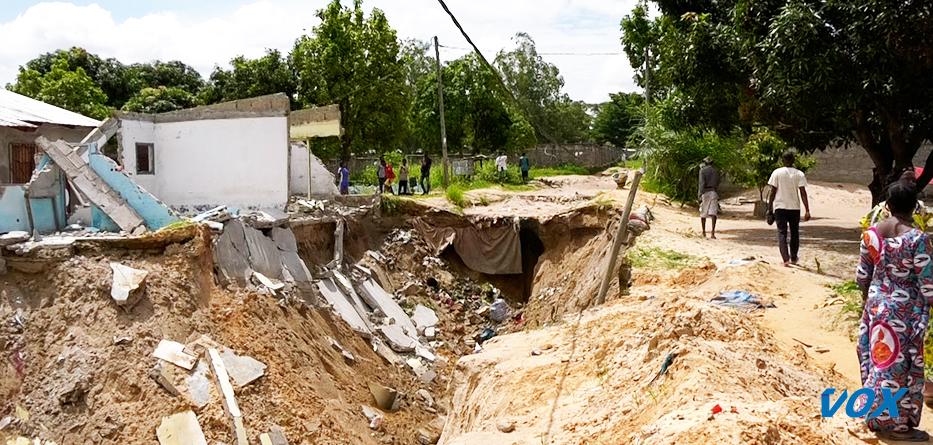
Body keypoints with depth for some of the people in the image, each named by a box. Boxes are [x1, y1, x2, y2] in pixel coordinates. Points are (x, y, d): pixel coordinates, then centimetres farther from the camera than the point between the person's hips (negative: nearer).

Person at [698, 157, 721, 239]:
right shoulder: (716, 171, 11)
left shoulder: (702, 170, -3)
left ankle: (704, 232, 19)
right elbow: (717, 183, 18)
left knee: (703, 213, 12)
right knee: (713, 213, -7)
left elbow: (702, 183, -13)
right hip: (714, 192, 2)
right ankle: (712, 232, -22)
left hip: (705, 192, -2)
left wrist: (700, 195, -15)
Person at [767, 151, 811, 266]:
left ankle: (786, 259, -16)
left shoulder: (777, 173, -2)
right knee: (794, 233, 16)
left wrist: (770, 208, 4)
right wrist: (807, 210, -6)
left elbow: (773, 192, -3)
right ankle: (793, 258, 27)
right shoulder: (799, 174, -1)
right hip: (794, 207, 1)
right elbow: (803, 193, -7)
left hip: (780, 207, -1)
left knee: (782, 233, -2)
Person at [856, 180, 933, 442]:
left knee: (878, 358, 17)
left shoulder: (871, 233, -3)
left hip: (876, 305, 5)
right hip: (904, 311, -5)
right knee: (898, 363, 5)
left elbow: (862, 274, 7)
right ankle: (893, 424, 14)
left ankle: (875, 413, 29)